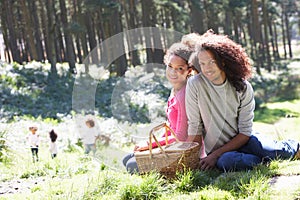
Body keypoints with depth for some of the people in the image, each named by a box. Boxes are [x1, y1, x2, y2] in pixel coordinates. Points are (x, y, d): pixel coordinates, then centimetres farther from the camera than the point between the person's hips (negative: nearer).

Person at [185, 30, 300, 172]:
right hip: (215, 149, -1)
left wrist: (215, 155, -16)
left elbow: (245, 132, -7)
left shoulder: (243, 88, -7)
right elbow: (195, 128, -6)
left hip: (242, 141, 1)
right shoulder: (195, 84, -11)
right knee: (225, 162, -37)